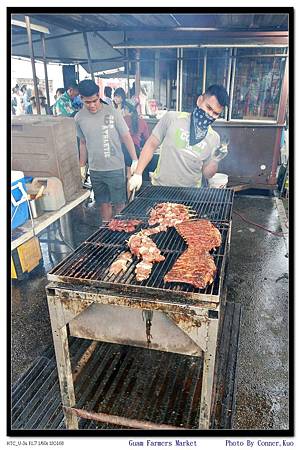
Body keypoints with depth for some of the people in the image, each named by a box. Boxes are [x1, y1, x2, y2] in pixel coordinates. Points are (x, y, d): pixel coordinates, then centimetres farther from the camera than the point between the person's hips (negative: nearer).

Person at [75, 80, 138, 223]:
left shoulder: (112, 112, -9)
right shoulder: (79, 118, 1)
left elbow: (126, 137, -6)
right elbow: (83, 143, 12)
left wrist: (135, 161, -12)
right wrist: (81, 167, 15)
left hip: (115, 168, -3)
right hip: (95, 170, 3)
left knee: (119, 203, 6)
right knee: (103, 203, 14)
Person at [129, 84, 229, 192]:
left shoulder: (214, 138, 4)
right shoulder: (172, 118, -2)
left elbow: (207, 174, 9)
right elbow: (151, 145, 3)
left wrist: (215, 161, -10)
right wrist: (138, 174, -2)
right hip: (160, 188, -2)